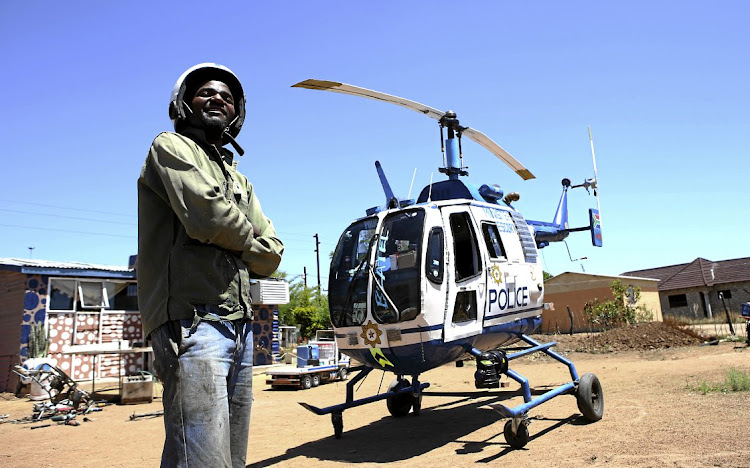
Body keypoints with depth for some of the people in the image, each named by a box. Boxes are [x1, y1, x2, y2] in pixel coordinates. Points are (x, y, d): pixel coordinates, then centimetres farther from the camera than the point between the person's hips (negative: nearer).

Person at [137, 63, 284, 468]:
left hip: (239, 325, 8)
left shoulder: (238, 179, 25)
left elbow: (271, 254, 17)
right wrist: (245, 239, 5)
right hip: (193, 323, -8)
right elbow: (207, 215, -15)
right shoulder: (171, 147, 4)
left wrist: (230, 257, 0)